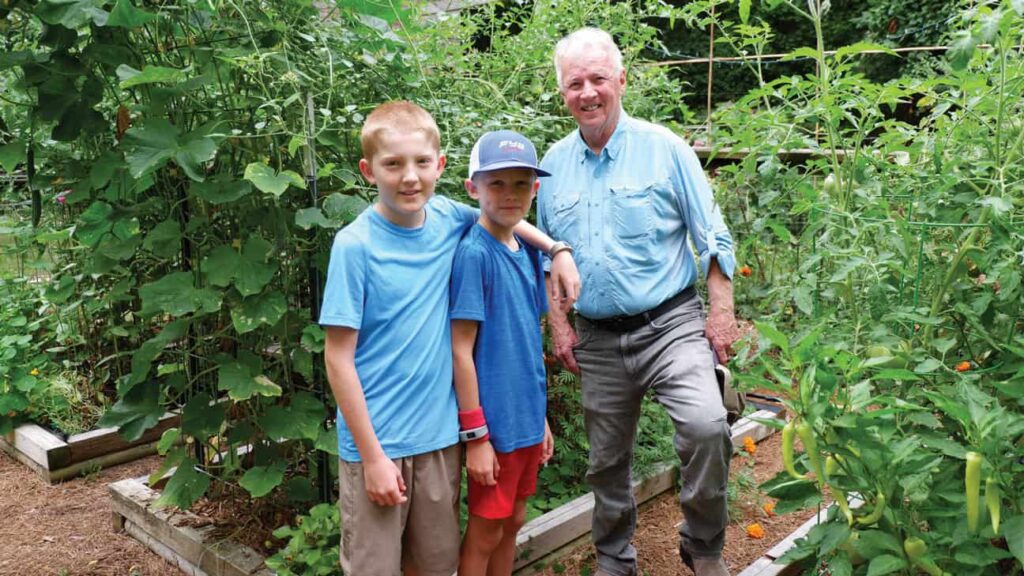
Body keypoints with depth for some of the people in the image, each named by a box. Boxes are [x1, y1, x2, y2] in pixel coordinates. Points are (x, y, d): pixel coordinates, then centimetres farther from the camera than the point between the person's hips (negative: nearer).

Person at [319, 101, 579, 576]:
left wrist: (558, 250, 7)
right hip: (377, 441, -4)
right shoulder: (355, 245, -15)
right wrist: (373, 455, -14)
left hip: (439, 435, 5)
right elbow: (338, 359, -13)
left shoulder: (447, 218, -2)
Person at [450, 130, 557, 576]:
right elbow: (461, 350, -17)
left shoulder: (528, 252, 5)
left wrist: (541, 415, 14)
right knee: (485, 533, 8)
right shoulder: (473, 254, -17)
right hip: (495, 421, -7)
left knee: (513, 523, 19)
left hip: (527, 417, 7)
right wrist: (475, 435, -16)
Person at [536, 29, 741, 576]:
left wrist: (722, 311, -6)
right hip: (597, 339, 4)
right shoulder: (554, 164, 6)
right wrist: (557, 322, 7)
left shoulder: (663, 148, -4)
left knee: (707, 427, -24)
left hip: (670, 324, -3)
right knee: (606, 460, 13)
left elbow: (711, 237, -1)